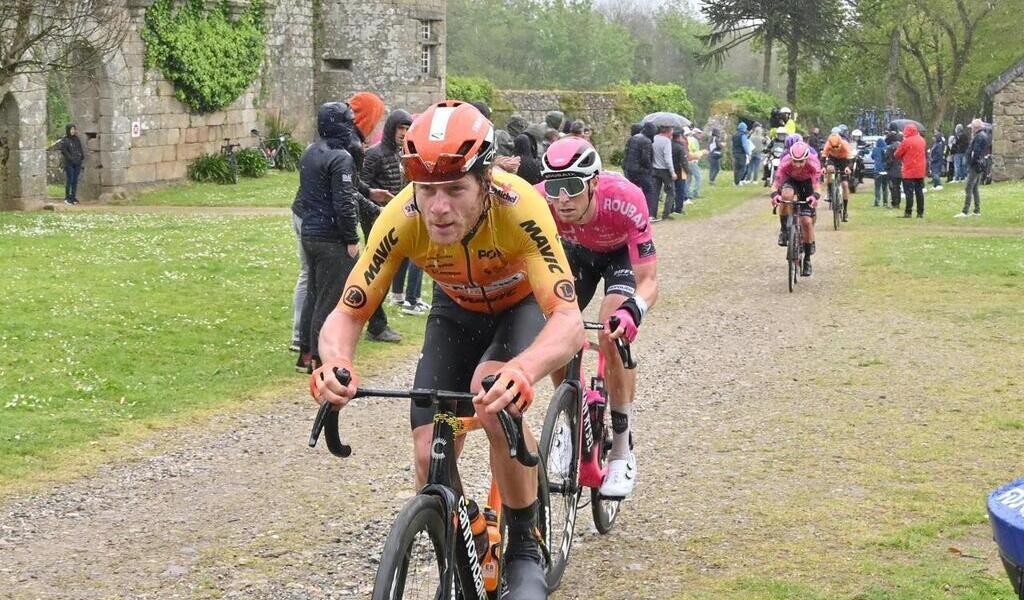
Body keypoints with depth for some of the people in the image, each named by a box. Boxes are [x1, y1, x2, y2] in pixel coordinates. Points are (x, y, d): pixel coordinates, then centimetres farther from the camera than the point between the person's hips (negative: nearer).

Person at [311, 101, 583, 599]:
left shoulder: (519, 207, -39)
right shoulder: (401, 219, -32)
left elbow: (569, 320, -46)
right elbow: (347, 314, -26)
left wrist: (522, 370, -67)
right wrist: (336, 363, -50)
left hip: (524, 303, -3)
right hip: (457, 310, 3)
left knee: (496, 400, -33)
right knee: (431, 455, -11)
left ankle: (525, 551, -12)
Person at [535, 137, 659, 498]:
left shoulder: (625, 201, -41)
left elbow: (648, 281, -37)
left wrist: (632, 312, -57)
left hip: (622, 253, -3)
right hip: (577, 252, 3)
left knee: (611, 336, -23)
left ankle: (622, 453, -11)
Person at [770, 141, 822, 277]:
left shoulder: (814, 163, -35)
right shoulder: (785, 162, -34)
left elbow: (817, 184, -40)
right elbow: (776, 183, -38)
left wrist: (815, 196, -61)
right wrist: (774, 194, -60)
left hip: (807, 183, 0)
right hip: (790, 180, 0)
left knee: (807, 221, -10)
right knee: (786, 195, -38)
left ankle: (807, 259, 6)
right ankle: (784, 229, -16)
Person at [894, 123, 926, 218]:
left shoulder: (906, 142, -14)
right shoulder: (922, 140, 7)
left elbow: (897, 155, -6)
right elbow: (925, 153, 16)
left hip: (909, 172, -6)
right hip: (920, 171, 6)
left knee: (909, 192, -3)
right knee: (919, 191, 10)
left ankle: (908, 212, -5)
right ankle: (920, 212, 11)